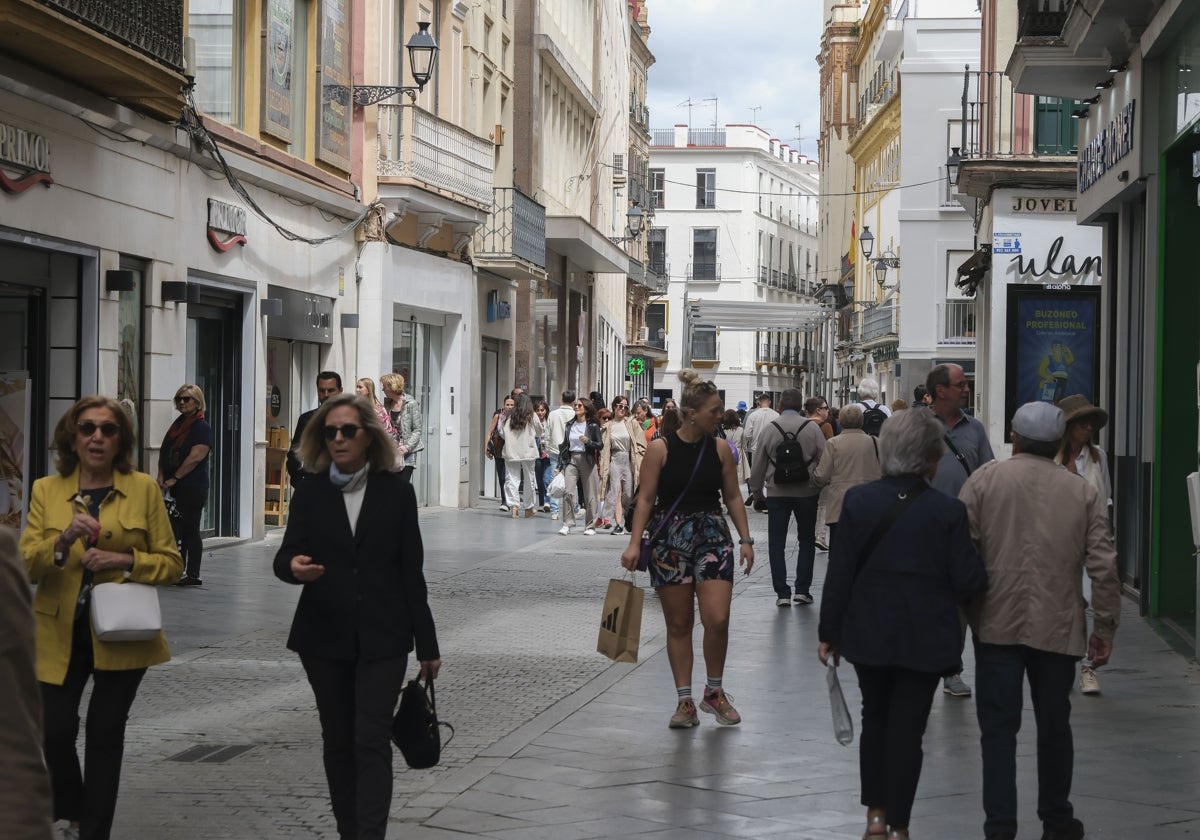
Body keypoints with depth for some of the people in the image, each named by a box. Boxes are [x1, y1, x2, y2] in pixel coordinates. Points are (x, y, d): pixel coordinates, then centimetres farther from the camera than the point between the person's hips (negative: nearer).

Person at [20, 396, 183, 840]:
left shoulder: (143, 489, 1)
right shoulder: (46, 490, 4)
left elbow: (171, 563, 0)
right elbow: (25, 565, -4)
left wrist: (125, 561, -17)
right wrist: (64, 540, -21)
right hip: (61, 632, 1)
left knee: (105, 733, 2)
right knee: (56, 730, -6)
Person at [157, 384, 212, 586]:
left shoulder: (202, 427, -8)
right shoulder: (177, 425, 16)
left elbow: (195, 457, -18)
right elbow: (164, 452, 14)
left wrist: (174, 478, -17)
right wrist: (162, 477, -1)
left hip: (193, 488, -8)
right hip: (175, 488, 8)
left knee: (190, 531, -4)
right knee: (175, 530, 9)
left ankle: (193, 575, 2)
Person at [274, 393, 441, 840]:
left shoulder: (396, 491, 0)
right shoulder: (310, 493, 3)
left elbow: (411, 570, 2)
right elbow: (285, 556, -5)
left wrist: (427, 644, 3)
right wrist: (294, 566, -31)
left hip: (382, 636, -2)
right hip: (325, 636, 2)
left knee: (372, 741, -8)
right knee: (338, 740, 10)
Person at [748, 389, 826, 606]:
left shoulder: (769, 429, -3)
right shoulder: (812, 428, -5)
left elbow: (758, 464, 0)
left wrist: (756, 491, 13)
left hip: (777, 493, 0)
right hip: (807, 491, 0)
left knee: (776, 543, 6)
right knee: (806, 541, 14)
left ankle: (782, 593, 2)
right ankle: (802, 589, 9)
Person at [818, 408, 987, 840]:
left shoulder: (857, 501, -8)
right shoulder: (948, 511, -13)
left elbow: (839, 573, -6)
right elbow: (969, 582, -11)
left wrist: (828, 632, 2)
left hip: (868, 633, 2)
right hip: (924, 638, -2)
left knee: (875, 718, 20)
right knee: (907, 728, 7)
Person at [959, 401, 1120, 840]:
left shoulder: (985, 479, -2)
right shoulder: (1083, 492, 2)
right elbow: (1104, 566, -2)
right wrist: (1105, 627, 6)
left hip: (996, 623, -1)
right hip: (1058, 627, 2)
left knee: (998, 726, 4)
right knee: (1054, 726, 16)